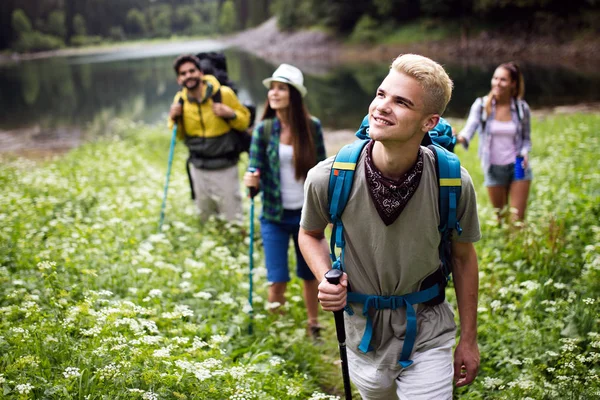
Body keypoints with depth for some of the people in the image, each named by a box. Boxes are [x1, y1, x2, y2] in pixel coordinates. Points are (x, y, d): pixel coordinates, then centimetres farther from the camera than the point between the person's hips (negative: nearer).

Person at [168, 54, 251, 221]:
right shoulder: (180, 99, 0)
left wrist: (230, 114, -21)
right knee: (205, 219, 18)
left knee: (233, 220, 1)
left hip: (225, 168, -4)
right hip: (198, 169, 4)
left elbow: (245, 120, -1)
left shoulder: (223, 93, -12)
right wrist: (174, 119, -8)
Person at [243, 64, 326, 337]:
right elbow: (255, 168, -5)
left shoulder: (312, 127, -5)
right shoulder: (263, 129, -6)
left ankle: (314, 326, 36)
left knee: (310, 275, 15)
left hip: (307, 214, 1)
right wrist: (251, 179, -28)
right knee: (277, 279, -6)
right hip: (275, 217, -1)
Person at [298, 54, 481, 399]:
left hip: (428, 335, -1)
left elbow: (463, 257, -3)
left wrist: (469, 340, 4)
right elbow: (310, 234, 2)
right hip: (364, 331, 2)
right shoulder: (328, 178, -21)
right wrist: (326, 279, -18)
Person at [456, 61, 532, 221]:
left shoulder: (522, 107, -3)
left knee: (517, 219, -5)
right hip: (494, 169, 1)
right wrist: (460, 138, -44)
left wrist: (525, 153, -13)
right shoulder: (481, 105, -6)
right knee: (499, 219, 13)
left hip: (517, 167, 0)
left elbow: (526, 138, 9)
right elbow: (470, 127, -21)